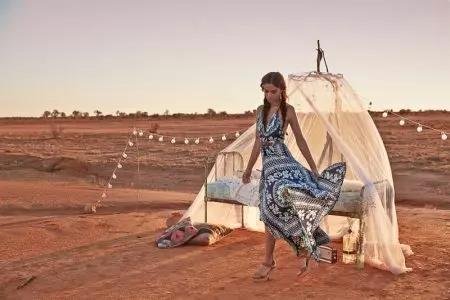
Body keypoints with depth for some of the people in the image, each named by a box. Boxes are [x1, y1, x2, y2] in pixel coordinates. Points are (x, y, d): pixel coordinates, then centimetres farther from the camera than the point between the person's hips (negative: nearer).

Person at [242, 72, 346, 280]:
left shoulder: (288, 111, -2)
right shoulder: (260, 111, 13)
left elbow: (300, 140, 2)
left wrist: (314, 168, 1)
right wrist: (249, 168, 21)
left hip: (282, 162, -6)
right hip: (268, 165, 6)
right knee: (269, 212, 7)